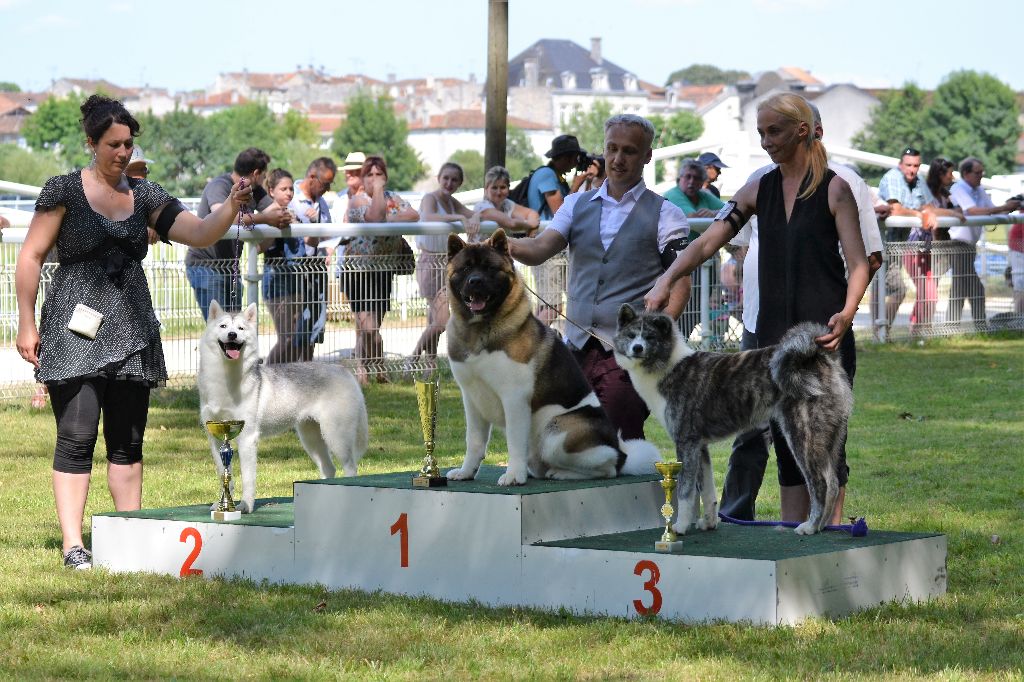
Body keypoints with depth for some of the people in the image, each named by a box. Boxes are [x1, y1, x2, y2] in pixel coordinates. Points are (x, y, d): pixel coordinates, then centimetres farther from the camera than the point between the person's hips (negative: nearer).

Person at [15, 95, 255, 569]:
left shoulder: (144, 196, 10)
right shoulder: (64, 190, -2)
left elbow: (199, 233, 2)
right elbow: (31, 257, 0)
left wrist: (231, 206, -17)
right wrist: (27, 324, -5)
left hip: (130, 333, 5)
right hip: (75, 332, -4)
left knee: (128, 439, 7)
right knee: (77, 437, -8)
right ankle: (73, 544, -6)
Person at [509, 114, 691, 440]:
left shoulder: (665, 214, 4)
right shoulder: (577, 205, 15)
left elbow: (680, 282, -3)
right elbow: (540, 249, 0)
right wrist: (505, 245, -22)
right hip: (578, 347, 4)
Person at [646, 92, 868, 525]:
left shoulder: (833, 189, -4)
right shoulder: (759, 190, 11)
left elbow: (858, 263, -7)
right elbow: (708, 242, 5)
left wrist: (846, 313, -24)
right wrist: (665, 281, -10)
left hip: (823, 333, -5)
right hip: (774, 331, 5)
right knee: (786, 440, 8)